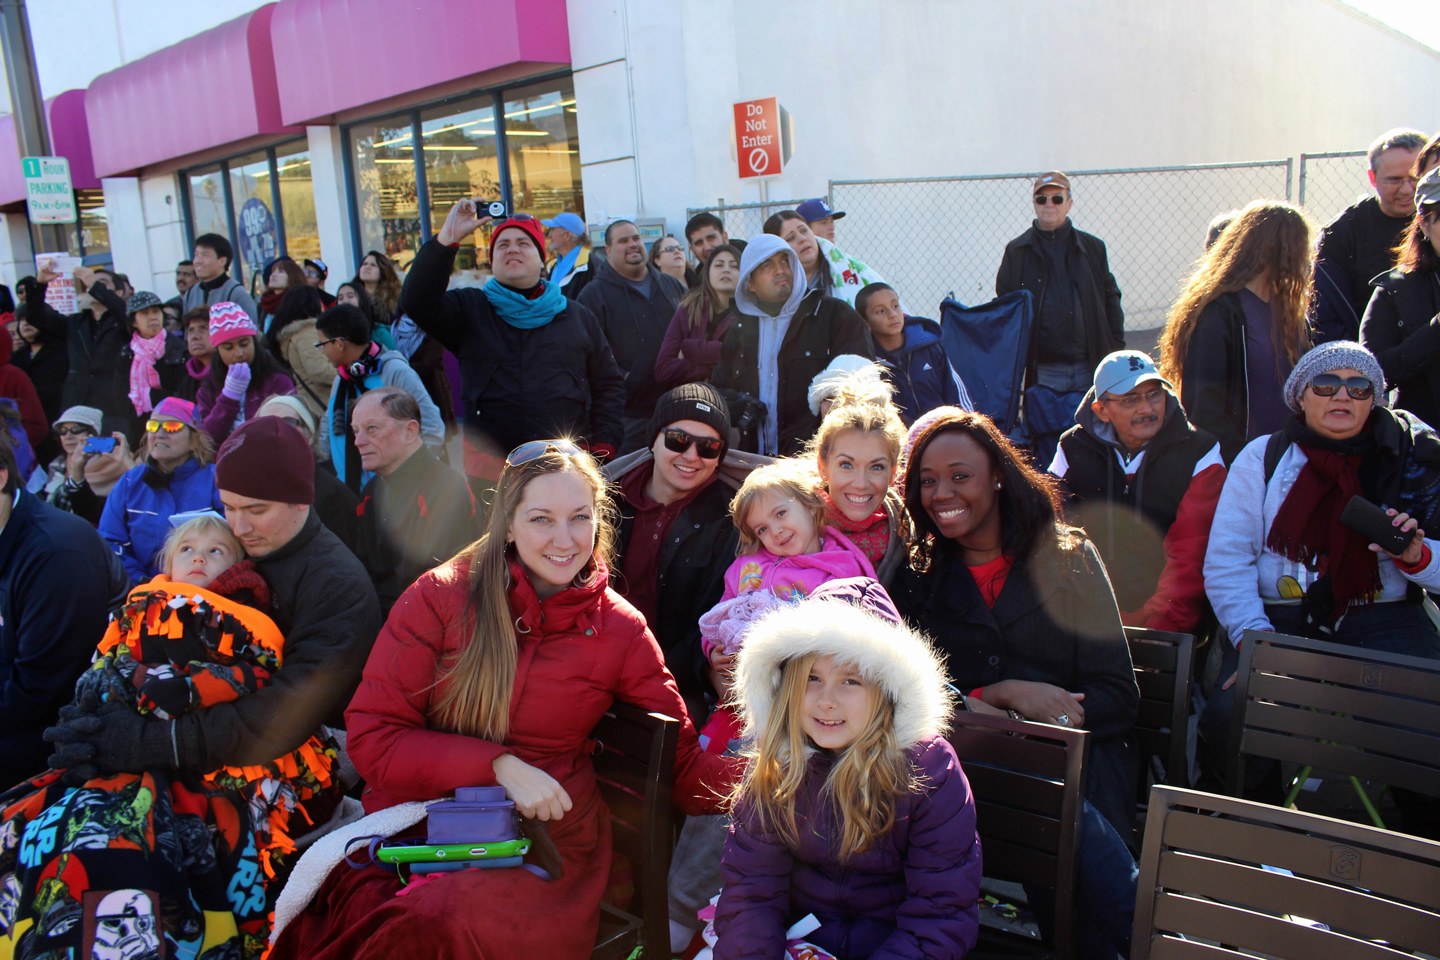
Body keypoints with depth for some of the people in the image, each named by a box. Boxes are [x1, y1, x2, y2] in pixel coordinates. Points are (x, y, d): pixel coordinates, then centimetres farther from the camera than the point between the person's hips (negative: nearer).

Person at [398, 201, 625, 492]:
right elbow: (417, 302, -7)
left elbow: (610, 384, 14)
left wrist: (604, 447, 3)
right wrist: (447, 238, -11)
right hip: (491, 465, -1)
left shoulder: (578, 316, 15)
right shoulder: (469, 309, 12)